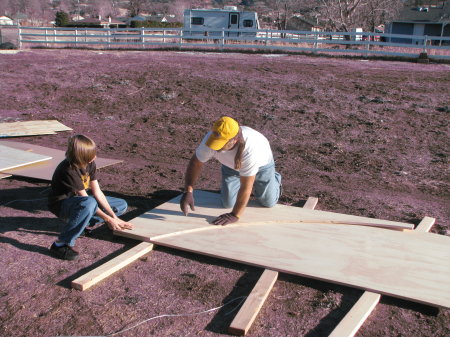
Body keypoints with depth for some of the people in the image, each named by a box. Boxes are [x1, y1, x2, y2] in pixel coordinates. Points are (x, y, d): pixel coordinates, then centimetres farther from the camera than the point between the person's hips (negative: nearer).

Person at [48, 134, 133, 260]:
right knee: (89, 203, -43)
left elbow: (97, 192, -9)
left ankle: (79, 222, -2)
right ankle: (61, 245, -31)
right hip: (61, 204, -8)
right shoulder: (69, 170, -31)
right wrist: (108, 219, -23)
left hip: (78, 200, 8)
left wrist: (114, 217, -14)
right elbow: (86, 199, -28)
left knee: (122, 205, 0)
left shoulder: (90, 164, -9)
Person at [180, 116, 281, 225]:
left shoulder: (249, 149, -48)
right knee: (228, 203, -1)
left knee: (268, 202, 2)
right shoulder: (211, 139, -37)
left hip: (261, 162, -3)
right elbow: (195, 163, -21)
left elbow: (246, 187, -40)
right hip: (231, 165, 3)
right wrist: (188, 192, -33)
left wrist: (235, 215, -34)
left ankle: (274, 178, 34)